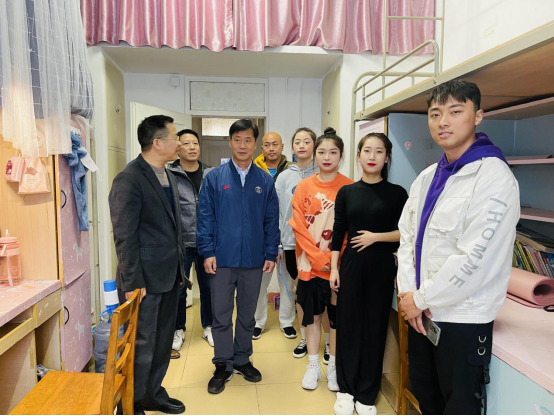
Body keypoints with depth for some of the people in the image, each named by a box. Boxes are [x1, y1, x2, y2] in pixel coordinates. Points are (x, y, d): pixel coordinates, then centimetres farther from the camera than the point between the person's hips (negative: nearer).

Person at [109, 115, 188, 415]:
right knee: (142, 344, 6)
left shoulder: (168, 176, 10)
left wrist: (179, 267, 14)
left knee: (163, 341, 18)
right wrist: (133, 282, -17)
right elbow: (125, 236, -17)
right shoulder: (129, 180, -16)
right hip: (146, 279, -8)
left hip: (169, 275, 8)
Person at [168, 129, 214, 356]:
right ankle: (178, 330, 30)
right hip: (180, 243, -2)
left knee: (208, 287, 14)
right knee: (178, 288, 10)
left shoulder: (211, 174, 3)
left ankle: (208, 327, 33)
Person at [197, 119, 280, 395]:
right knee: (221, 316, 9)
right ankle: (223, 366, 26)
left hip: (254, 260, 2)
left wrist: (271, 254, 0)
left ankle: (242, 360, 34)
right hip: (222, 259, -1)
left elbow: (272, 220, 4)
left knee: (247, 315, 16)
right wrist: (207, 252, -8)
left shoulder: (265, 181, 2)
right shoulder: (214, 178, -2)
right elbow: (205, 217, -2)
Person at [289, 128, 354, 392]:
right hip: (310, 265, 1)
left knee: (338, 317, 11)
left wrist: (336, 260, -13)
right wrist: (319, 258, -11)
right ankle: (313, 366, 29)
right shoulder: (304, 187, 1)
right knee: (312, 315, 12)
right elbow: (298, 226, -3)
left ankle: (334, 367, 29)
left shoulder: (349, 188, -4)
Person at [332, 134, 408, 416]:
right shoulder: (346, 192, 4)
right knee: (348, 326, 7)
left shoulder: (396, 193, 0)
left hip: (382, 267, -1)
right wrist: (334, 268, -1)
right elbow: (338, 234, 4)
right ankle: (346, 389, 25)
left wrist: (375, 237, -11)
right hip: (351, 265, 1)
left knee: (375, 328, 7)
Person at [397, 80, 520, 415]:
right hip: (420, 312, 7)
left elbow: (475, 259, -22)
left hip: (463, 319, -6)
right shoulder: (427, 177, 7)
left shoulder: (494, 176, -16)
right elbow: (407, 235, 6)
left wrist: (421, 298, -14)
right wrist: (409, 292, -7)